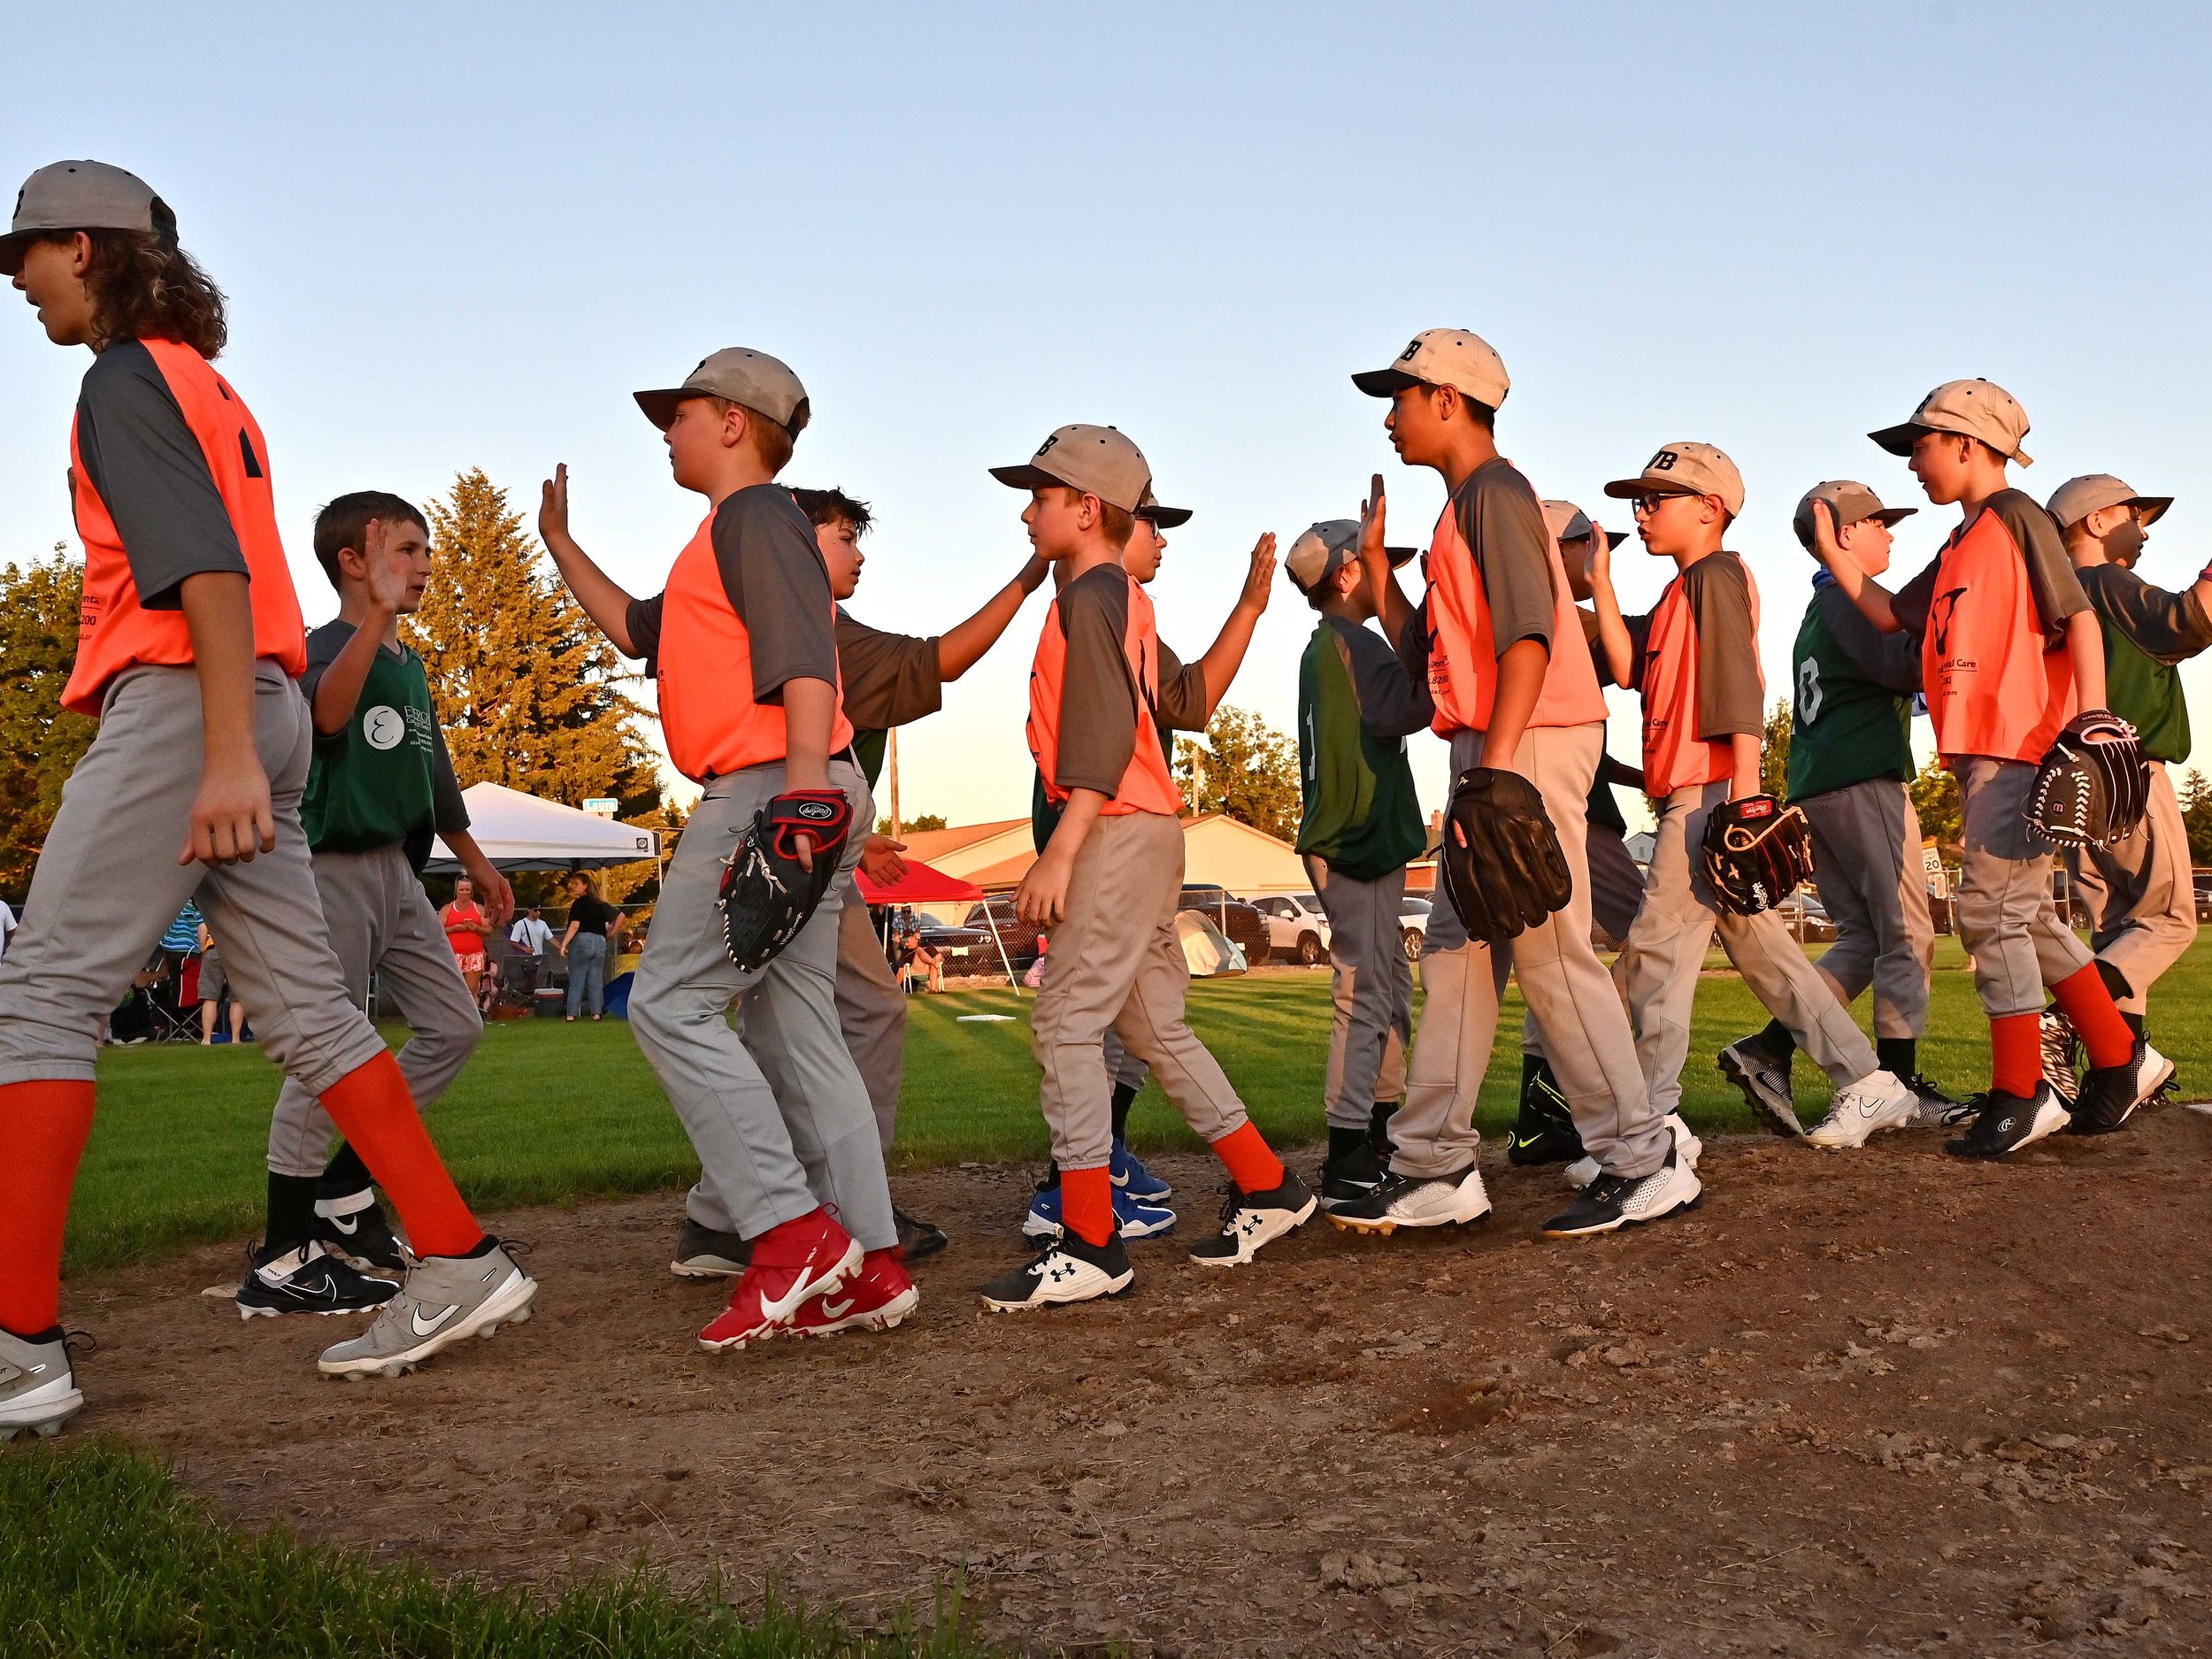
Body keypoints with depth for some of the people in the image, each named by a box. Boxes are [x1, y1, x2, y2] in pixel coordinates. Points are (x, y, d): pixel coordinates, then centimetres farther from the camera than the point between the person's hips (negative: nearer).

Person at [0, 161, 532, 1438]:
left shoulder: (127, 377, -4)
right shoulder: (215, 390, 26)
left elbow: (207, 568, -18)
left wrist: (227, 753, -27)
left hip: (182, 706, -9)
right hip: (263, 710, 9)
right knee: (304, 1006, 7)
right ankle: (458, 1264, 6)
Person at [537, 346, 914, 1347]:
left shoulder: (755, 516, -5)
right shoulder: (730, 537, 27)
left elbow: (805, 656, -19)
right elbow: (637, 631, 39)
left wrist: (805, 791, -28)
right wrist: (559, 542, 39)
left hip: (774, 789, -10)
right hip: (787, 800, 10)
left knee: (672, 1003, -10)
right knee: (792, 1023, 6)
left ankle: (793, 1231, -16)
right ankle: (867, 1267, 4)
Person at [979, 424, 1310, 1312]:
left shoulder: (1088, 599, -10)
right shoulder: (1128, 599, 20)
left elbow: (1104, 737, -19)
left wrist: (1058, 855, -24)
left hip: (1121, 831, -10)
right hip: (1143, 831, 10)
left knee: (1066, 1021, -10)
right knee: (1154, 1025, 14)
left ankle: (1088, 1245, -10)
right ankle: (1266, 1188, 20)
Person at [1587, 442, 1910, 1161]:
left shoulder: (1716, 574, -6)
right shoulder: (1682, 592, 23)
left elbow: (1738, 678, -16)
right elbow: (1629, 666, 11)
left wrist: (1744, 784, -24)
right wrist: (1601, 583, 6)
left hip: (1711, 791, -10)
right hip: (1693, 797, 10)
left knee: (1657, 946, -11)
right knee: (1761, 947, 12)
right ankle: (1869, 1083, 16)